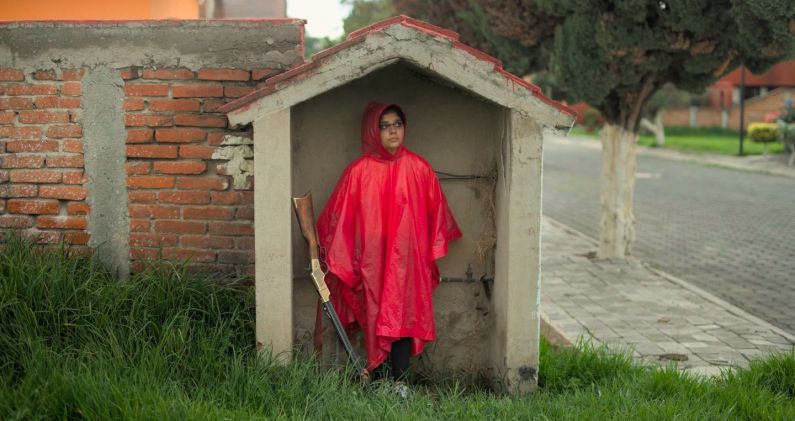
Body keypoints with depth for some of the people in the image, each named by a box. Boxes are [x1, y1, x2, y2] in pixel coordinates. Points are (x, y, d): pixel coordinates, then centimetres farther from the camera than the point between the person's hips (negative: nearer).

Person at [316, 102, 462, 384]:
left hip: (407, 260, 1)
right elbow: (338, 214, 1)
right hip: (372, 262, -1)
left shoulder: (418, 168, 1)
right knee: (376, 318, 4)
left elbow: (435, 211, 8)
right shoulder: (358, 172, -4)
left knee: (404, 317, 1)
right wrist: (324, 248, 2)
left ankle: (399, 382, 9)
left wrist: (432, 252, 9)